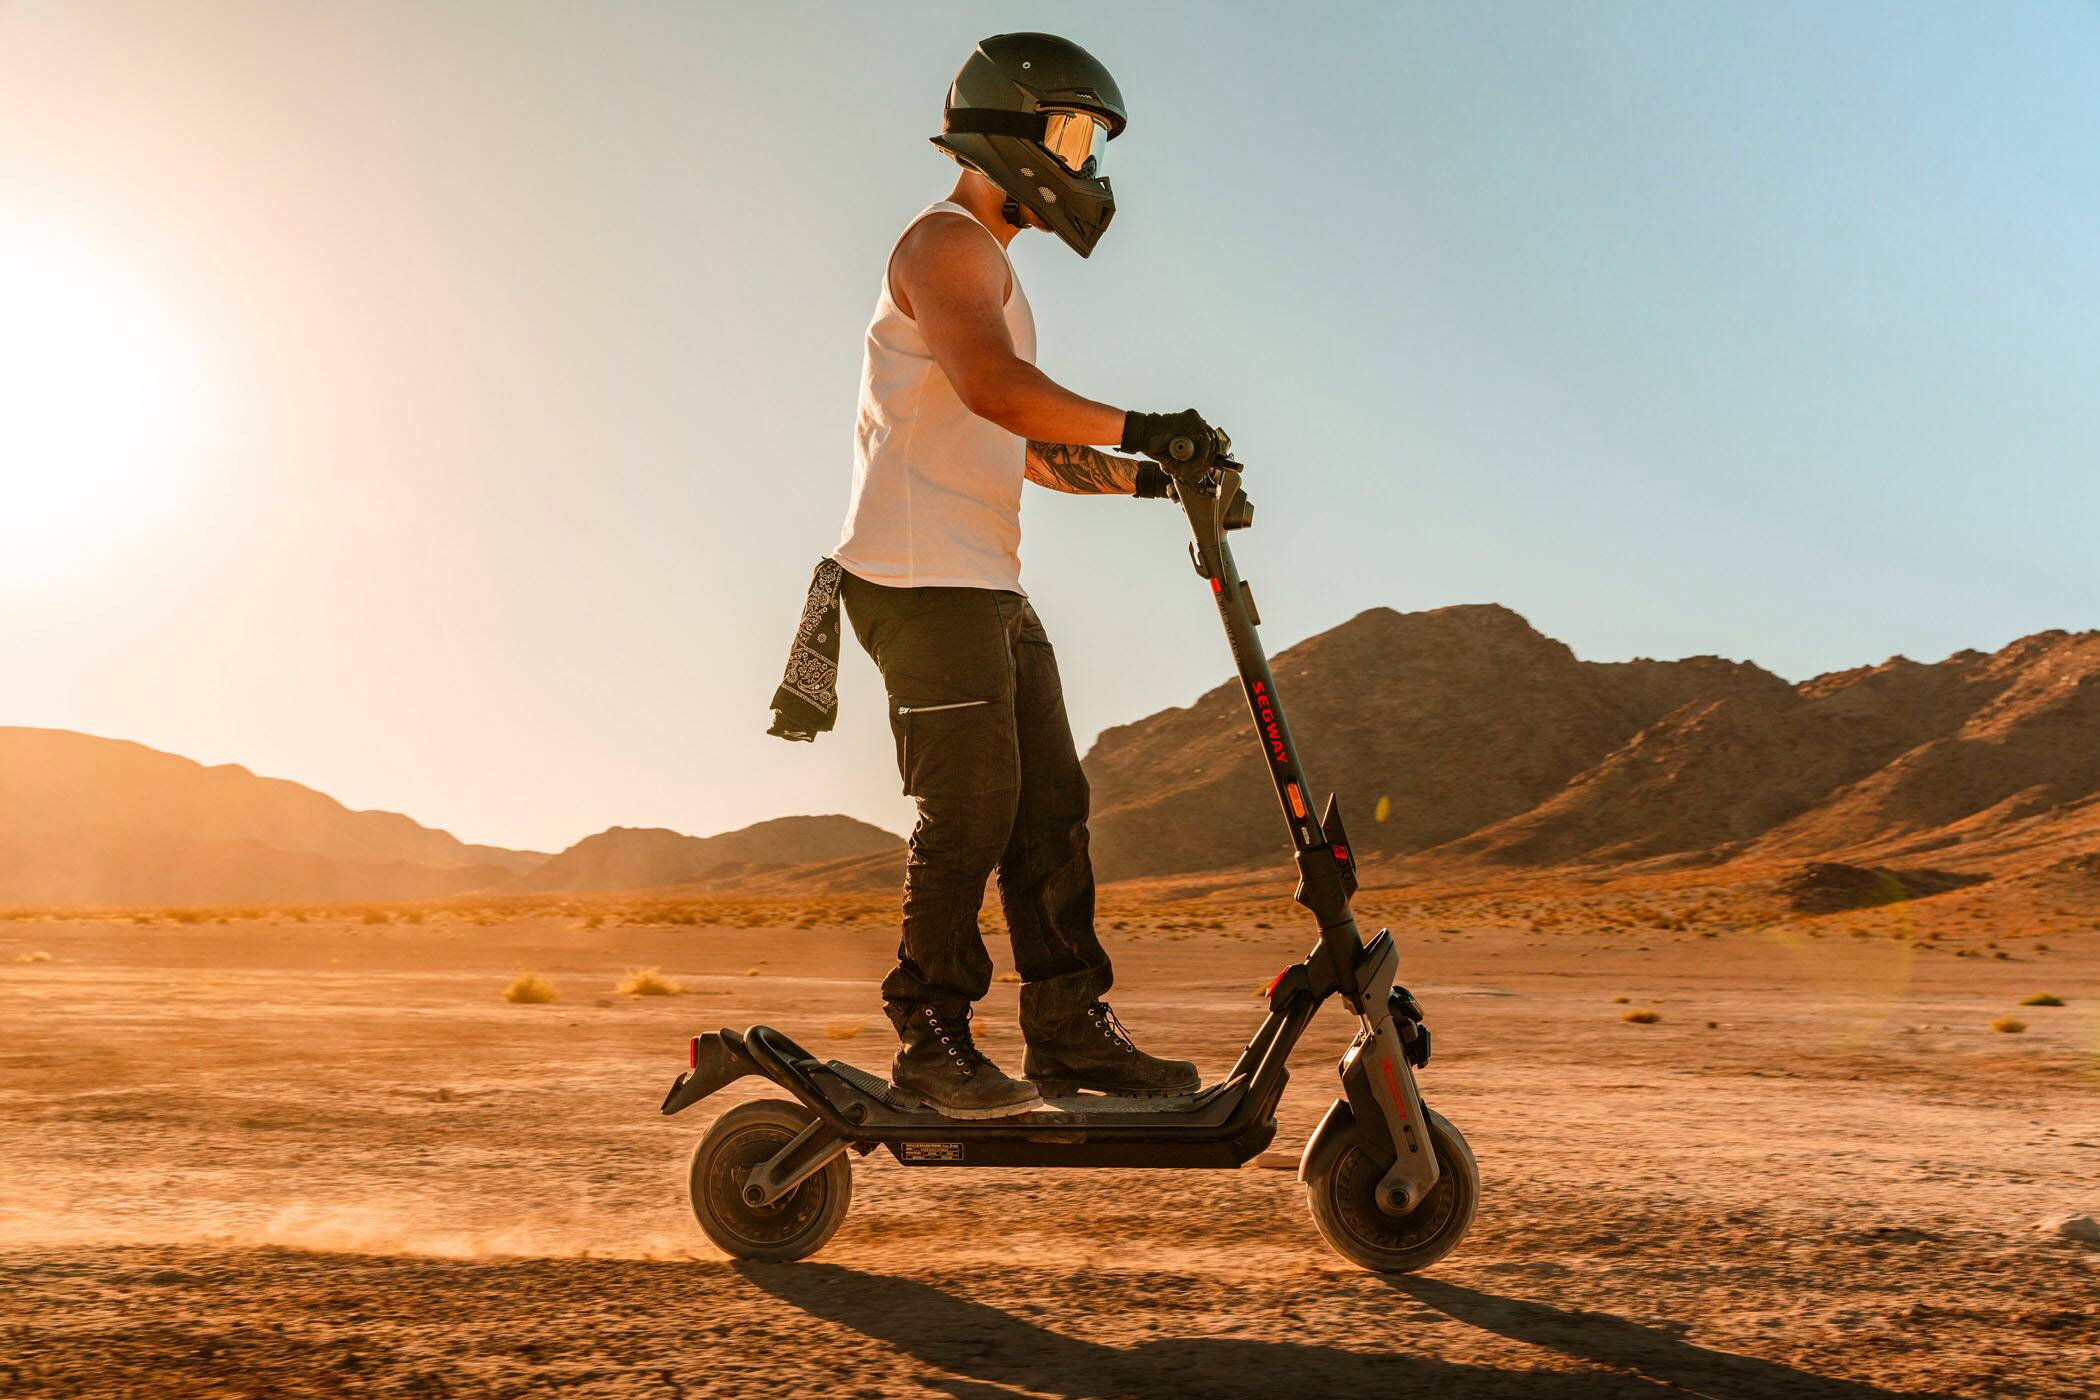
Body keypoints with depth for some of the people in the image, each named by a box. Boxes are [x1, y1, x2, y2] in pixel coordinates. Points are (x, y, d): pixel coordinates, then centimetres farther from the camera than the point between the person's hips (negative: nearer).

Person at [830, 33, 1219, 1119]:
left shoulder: (992, 267, 27)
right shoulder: (947, 240, -5)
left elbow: (1033, 450, 25)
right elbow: (991, 385, -26)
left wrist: (1149, 480, 14)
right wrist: (1134, 428, -24)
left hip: (989, 584, 10)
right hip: (923, 578, -10)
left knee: (1049, 805, 6)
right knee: (969, 809, -10)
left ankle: (1069, 1027, 12)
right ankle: (930, 1038, 1)